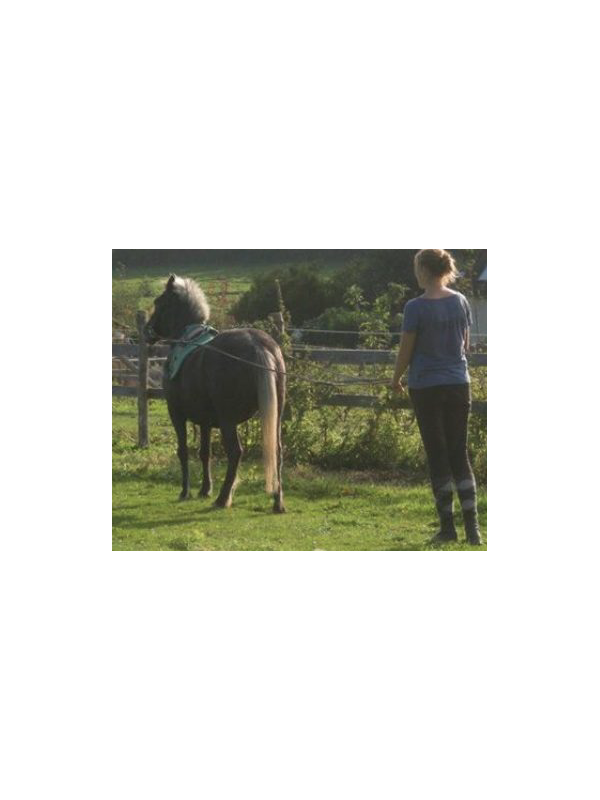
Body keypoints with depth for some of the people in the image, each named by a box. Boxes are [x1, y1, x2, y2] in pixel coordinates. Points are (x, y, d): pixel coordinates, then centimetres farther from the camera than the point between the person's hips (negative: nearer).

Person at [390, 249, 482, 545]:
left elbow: (406, 351, -9)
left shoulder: (416, 308, -13)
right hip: (459, 384, 4)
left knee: (437, 456, 4)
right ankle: (472, 525, 0)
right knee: (459, 454, 9)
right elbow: (465, 343, 10)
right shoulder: (461, 302, 1)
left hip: (426, 387, -4)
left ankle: (447, 526, 5)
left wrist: (396, 380, 7)